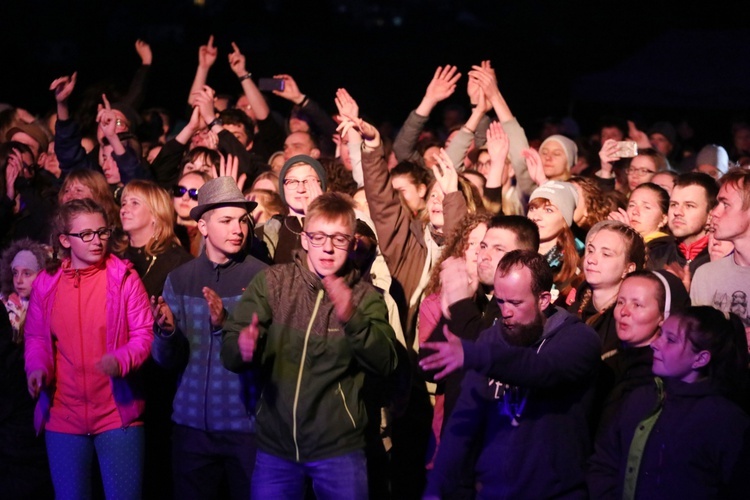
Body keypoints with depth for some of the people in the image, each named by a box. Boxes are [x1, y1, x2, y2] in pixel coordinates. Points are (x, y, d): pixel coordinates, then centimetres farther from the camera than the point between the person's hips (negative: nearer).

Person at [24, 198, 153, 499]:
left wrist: (121, 362, -23)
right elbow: (35, 338, 12)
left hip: (118, 414, -3)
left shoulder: (124, 277, -3)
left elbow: (144, 334, -4)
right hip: (62, 416, 3)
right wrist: (38, 368, -8)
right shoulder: (45, 283, 5)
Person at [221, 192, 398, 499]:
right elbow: (229, 352, -6)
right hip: (274, 442, 0)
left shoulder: (365, 296, 1)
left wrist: (352, 319, -30)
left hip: (339, 448, 0)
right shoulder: (272, 282, 0)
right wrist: (243, 348, -29)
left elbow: (385, 363, -13)